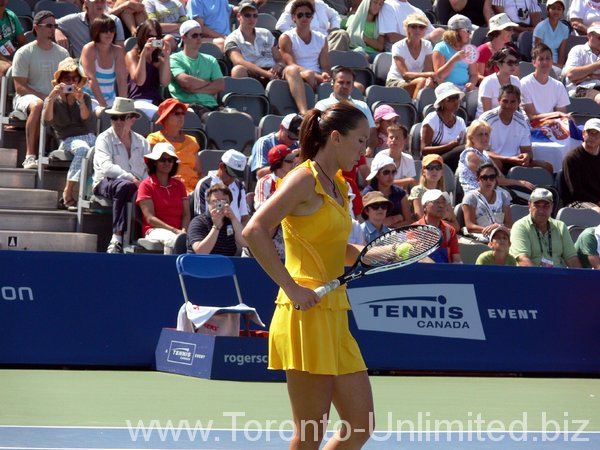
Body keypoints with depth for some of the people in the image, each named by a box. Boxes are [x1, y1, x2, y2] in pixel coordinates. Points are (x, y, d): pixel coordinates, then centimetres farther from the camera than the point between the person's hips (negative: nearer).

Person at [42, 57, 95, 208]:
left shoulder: (85, 98, 20)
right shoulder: (52, 100, 13)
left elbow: (87, 120, 3)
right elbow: (47, 121, -5)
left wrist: (81, 101, -13)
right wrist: (51, 98, -15)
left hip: (88, 137, 3)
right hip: (68, 140, -3)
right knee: (83, 149, -39)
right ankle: (68, 192, -35)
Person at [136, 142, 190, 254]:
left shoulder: (179, 185, 21)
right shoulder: (146, 185, 7)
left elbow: (186, 214, 13)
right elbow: (150, 218, -3)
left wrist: (183, 231, -11)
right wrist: (175, 231, -14)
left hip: (178, 231, 4)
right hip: (154, 230, -4)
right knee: (179, 240, -39)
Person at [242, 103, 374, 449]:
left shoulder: (339, 186, 17)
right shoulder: (304, 179, -9)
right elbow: (254, 231, -19)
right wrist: (291, 287, -21)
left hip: (334, 315, 9)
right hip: (306, 316, -9)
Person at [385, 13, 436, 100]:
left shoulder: (427, 45, 4)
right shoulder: (398, 47, -11)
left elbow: (428, 70, -6)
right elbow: (405, 74, -21)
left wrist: (430, 78, -32)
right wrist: (429, 74, -34)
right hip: (395, 82, -4)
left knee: (429, 83, -30)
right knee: (422, 81, -33)